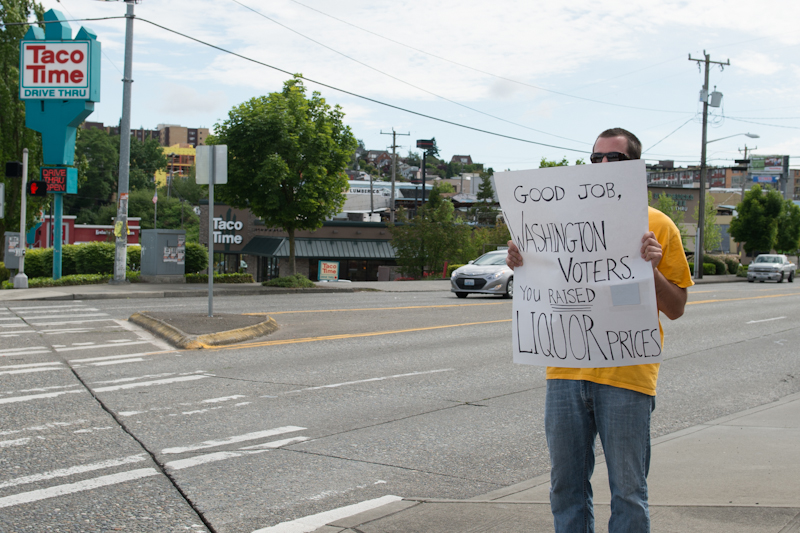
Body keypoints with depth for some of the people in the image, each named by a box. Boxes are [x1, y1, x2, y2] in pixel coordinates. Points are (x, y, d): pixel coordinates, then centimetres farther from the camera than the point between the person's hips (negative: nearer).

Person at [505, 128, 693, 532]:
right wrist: (522, 266, 0)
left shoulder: (657, 226, 4)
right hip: (566, 368, 3)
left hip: (627, 374, -3)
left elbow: (675, 309, 3)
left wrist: (651, 268, -14)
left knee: (627, 490, 3)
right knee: (566, 486, 9)